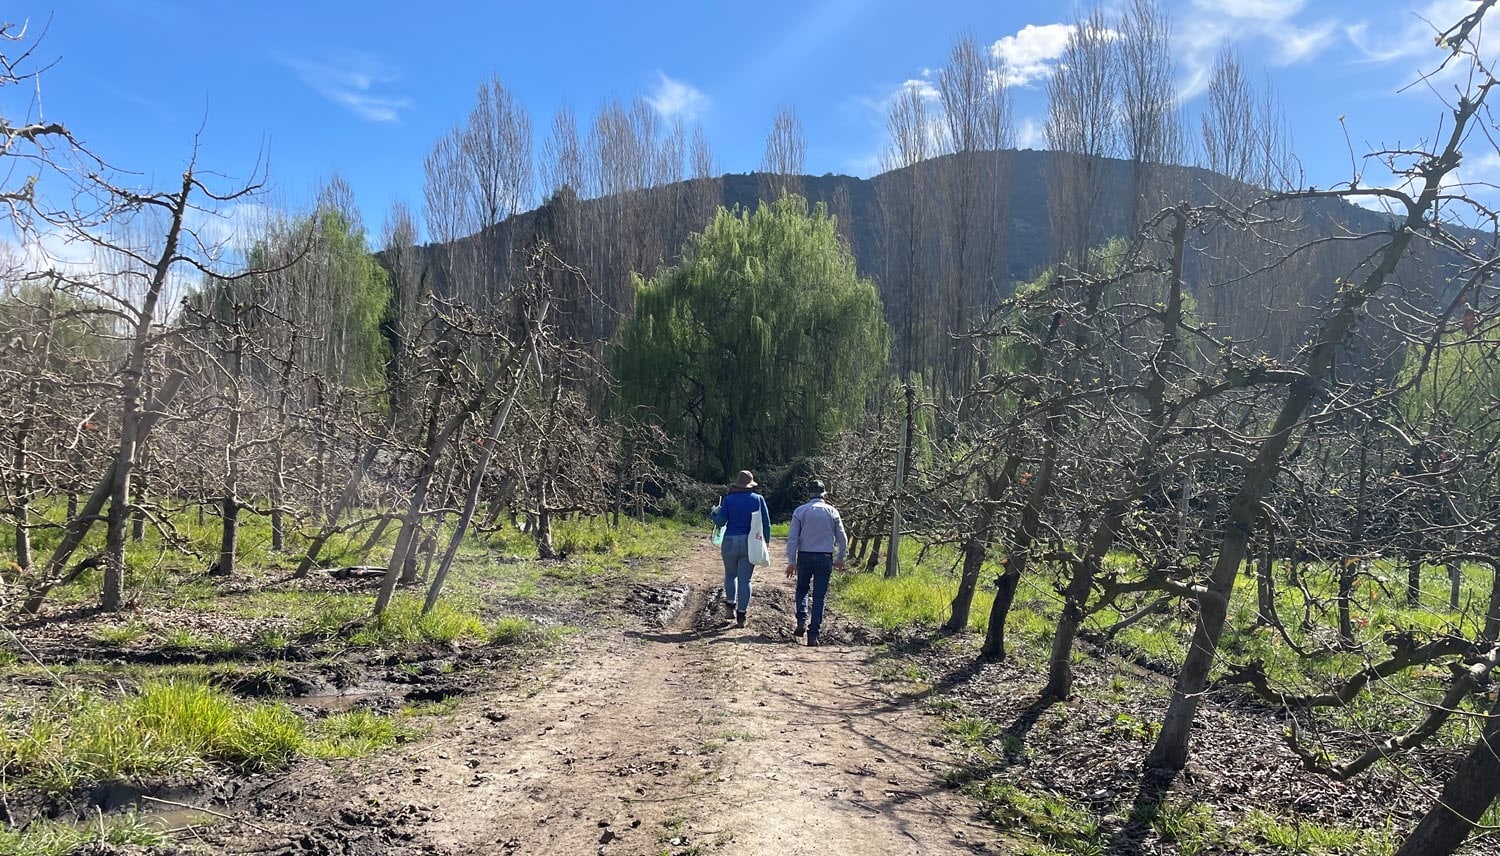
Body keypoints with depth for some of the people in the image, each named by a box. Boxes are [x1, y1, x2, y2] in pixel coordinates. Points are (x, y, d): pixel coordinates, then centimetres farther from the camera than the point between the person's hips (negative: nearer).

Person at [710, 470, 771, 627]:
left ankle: (730, 606, 11)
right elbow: (766, 523, 2)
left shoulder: (728, 499, -4)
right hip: (750, 543, 1)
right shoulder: (758, 499, 1)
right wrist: (766, 542, 11)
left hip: (731, 542, 0)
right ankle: (741, 615, 3)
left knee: (730, 575, 20)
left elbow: (720, 522, -6)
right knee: (745, 579, 4)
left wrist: (714, 513, 15)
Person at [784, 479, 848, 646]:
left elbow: (792, 538, -5)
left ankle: (802, 621, 0)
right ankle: (813, 634, 0)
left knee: (802, 589, 20)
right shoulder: (832, 512, 3)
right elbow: (842, 539, 7)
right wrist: (840, 559, 20)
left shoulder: (800, 511, -1)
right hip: (825, 557, 0)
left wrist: (791, 561, -3)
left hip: (804, 557, 0)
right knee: (819, 596, 4)